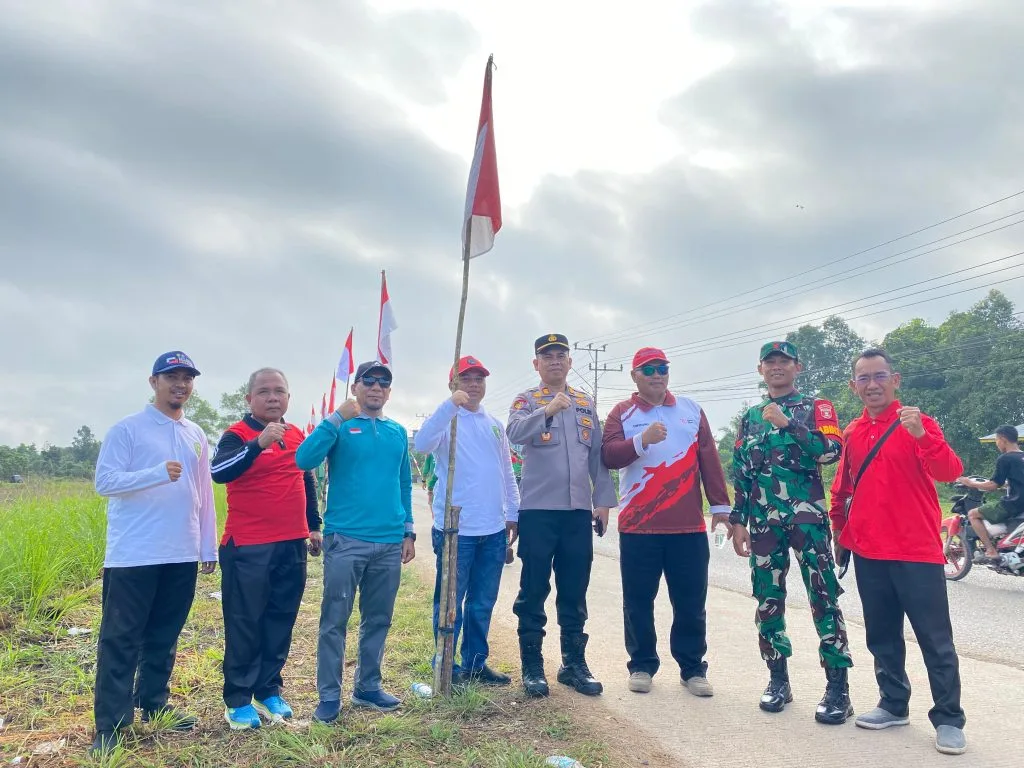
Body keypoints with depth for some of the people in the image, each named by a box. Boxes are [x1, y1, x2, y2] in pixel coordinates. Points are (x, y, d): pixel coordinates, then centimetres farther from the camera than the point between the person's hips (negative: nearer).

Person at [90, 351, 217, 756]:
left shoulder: (197, 436, 12)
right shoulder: (127, 429, -4)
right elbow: (104, 481, -13)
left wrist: (209, 547, 14)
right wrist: (159, 472, -25)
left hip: (181, 555, 5)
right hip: (133, 555, -5)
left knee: (164, 636, 14)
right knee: (121, 639, 1)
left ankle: (154, 706, 28)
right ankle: (110, 725, 9)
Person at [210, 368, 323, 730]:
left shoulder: (298, 435, 10)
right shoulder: (237, 434, -7)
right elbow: (218, 472, -27)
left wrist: (314, 525, 22)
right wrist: (258, 444, -39)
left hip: (292, 545, 6)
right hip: (247, 547, -5)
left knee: (281, 620, 12)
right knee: (244, 622, 3)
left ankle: (269, 691, 26)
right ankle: (238, 700, 15)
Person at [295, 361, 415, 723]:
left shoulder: (398, 432, 11)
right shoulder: (340, 426, -2)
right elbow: (304, 460, -18)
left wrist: (408, 531, 13)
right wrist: (337, 419, -22)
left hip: (389, 542, 5)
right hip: (346, 539, -4)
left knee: (378, 619, 13)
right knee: (334, 620, 1)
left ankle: (368, 686, 28)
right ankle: (329, 695, 14)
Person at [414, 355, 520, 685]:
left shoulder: (495, 425, 14)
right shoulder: (447, 419, -5)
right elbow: (423, 444, -27)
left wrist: (513, 513, 16)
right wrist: (451, 405, -33)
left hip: (493, 530, 6)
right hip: (455, 529, -6)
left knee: (483, 603, 15)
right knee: (450, 603, 5)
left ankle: (475, 664, 28)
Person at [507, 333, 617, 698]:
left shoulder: (586, 403, 14)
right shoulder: (527, 401, 1)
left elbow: (598, 455, 14)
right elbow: (515, 433, -21)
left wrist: (603, 500, 8)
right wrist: (547, 411, -36)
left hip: (578, 510, 4)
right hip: (537, 509, -4)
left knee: (575, 592, 10)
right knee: (534, 590, 3)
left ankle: (574, 663, 21)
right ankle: (532, 667, 13)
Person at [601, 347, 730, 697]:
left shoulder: (692, 410, 11)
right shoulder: (622, 413, 4)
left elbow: (709, 459, 9)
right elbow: (608, 456, -9)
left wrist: (720, 504, 4)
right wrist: (642, 440, -25)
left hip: (689, 526, 2)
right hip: (637, 527, -1)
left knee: (690, 601, 6)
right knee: (638, 600, 6)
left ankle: (693, 668, 19)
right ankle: (642, 665, 20)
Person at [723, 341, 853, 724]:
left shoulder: (815, 407, 4)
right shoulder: (750, 416, 15)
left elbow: (832, 450, -14)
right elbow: (740, 473, 13)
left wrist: (787, 423, -20)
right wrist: (738, 521, 7)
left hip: (807, 518, -4)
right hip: (764, 522, 4)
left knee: (823, 600, -6)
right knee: (768, 602, 7)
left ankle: (838, 688, 2)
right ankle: (778, 680, 19)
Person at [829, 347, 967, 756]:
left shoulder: (917, 423, -6)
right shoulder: (852, 432, 8)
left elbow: (950, 473, -22)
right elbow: (842, 487, 19)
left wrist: (922, 435, -36)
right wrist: (840, 530, 19)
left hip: (917, 552, -5)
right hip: (868, 553, 5)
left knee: (935, 640, 2)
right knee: (882, 637, 15)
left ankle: (949, 719, 13)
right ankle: (894, 704, 28)